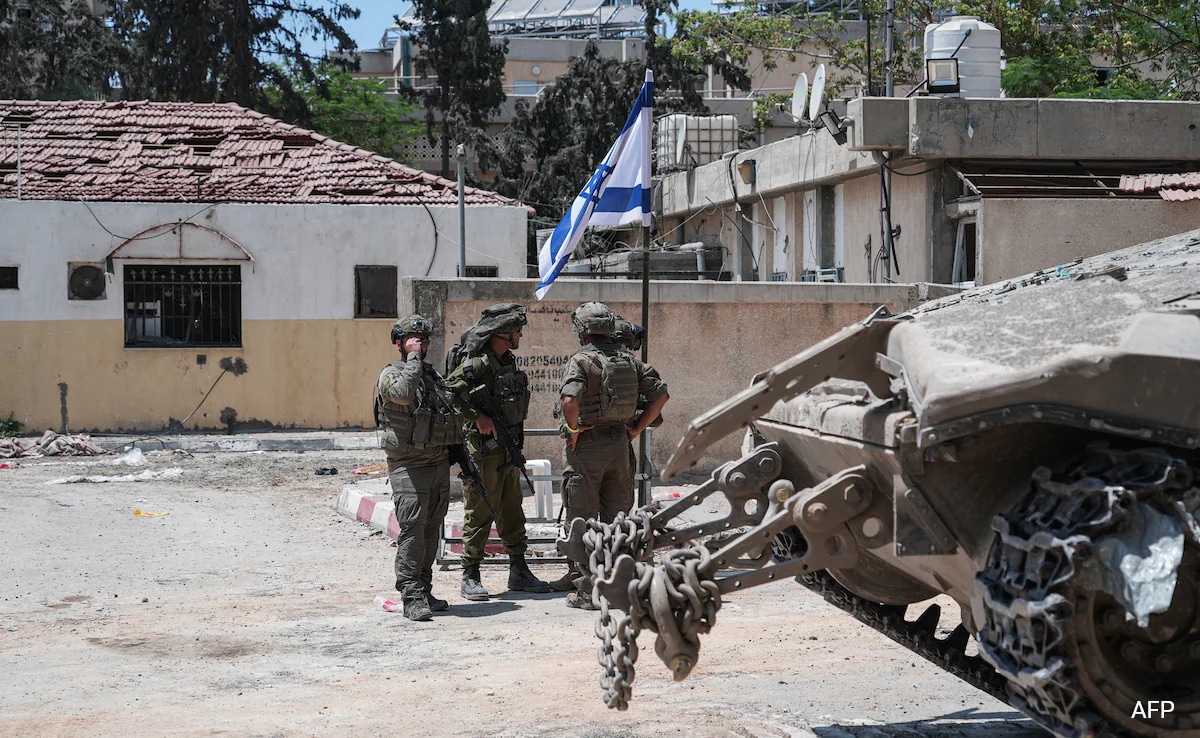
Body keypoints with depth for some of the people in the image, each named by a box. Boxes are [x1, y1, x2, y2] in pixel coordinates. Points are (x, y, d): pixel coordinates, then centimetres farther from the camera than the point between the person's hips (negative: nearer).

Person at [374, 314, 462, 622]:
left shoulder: (433, 374, 18)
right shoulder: (391, 374, -6)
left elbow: (450, 415, 25)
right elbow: (403, 393, -30)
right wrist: (413, 357, -19)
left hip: (439, 463, 7)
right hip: (408, 466, -7)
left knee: (431, 530, 9)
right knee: (412, 530, -12)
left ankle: (425, 591, 16)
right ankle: (411, 597, -12)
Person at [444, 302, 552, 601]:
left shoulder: (509, 362, 12)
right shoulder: (477, 363, -16)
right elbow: (449, 391, -25)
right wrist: (478, 418, -23)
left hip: (508, 452, 9)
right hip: (483, 451, -8)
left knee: (512, 513, 13)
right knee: (480, 514, -2)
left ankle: (519, 573, 21)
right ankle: (470, 577, 6)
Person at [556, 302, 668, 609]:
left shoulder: (580, 360, -11)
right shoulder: (628, 360, 7)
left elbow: (570, 400, -27)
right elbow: (661, 393, 8)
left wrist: (573, 429, -11)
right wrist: (637, 427, 11)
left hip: (587, 445, -5)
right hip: (619, 443, 5)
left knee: (582, 520, 1)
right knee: (617, 519, 13)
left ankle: (586, 590, 1)